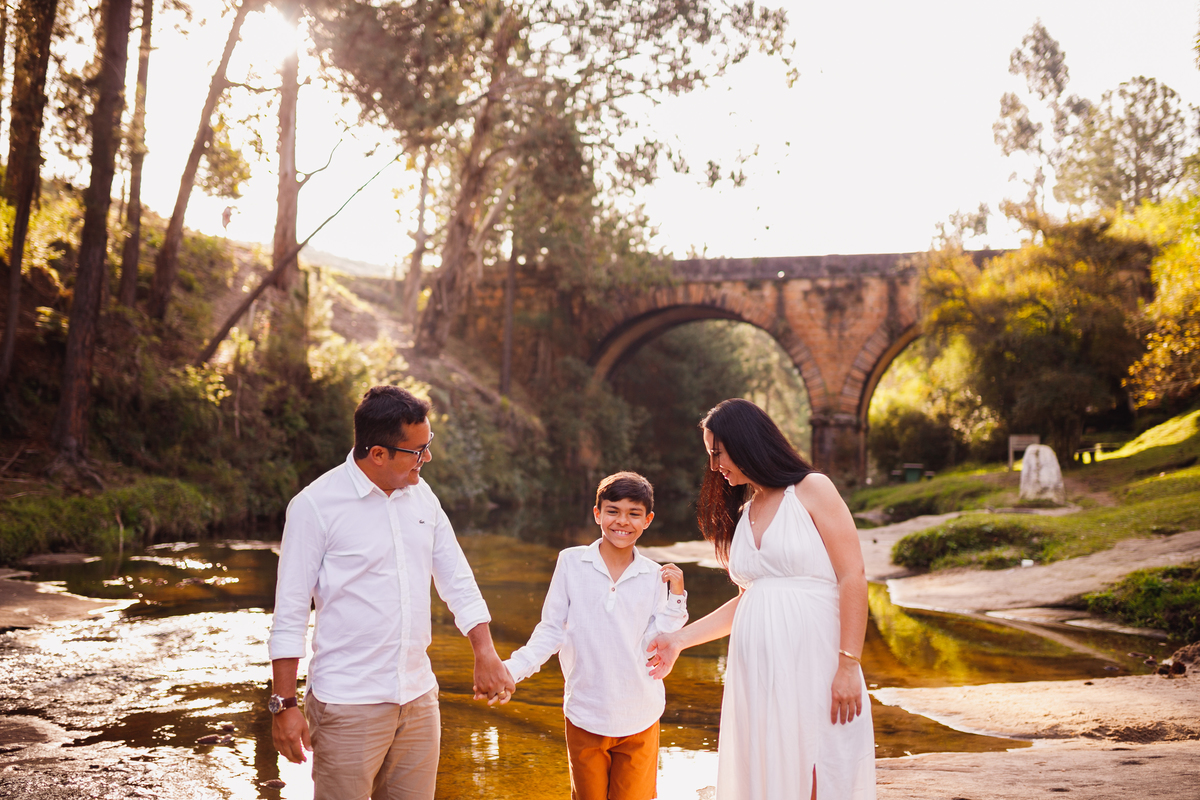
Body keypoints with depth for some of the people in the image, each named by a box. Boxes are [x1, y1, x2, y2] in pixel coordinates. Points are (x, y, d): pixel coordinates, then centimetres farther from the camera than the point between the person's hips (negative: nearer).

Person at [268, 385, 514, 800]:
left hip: (419, 698, 5)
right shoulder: (315, 505, -11)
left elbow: (457, 581, 12)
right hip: (348, 704, -5)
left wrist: (486, 654, 3)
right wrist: (284, 704, -9)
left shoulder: (421, 494, 6)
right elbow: (289, 612, -9)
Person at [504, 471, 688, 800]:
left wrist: (676, 596, -12)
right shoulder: (571, 563, -5)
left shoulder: (654, 575, -2)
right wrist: (513, 668, -12)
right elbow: (551, 631, -1)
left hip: (640, 720, 1)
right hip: (585, 715, 0)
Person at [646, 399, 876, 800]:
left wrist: (849, 666, -14)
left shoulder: (812, 490, -2)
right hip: (756, 672, 6)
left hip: (813, 665, -5)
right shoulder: (741, 515, 17)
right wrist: (680, 639, 17)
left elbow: (853, 579, -8)